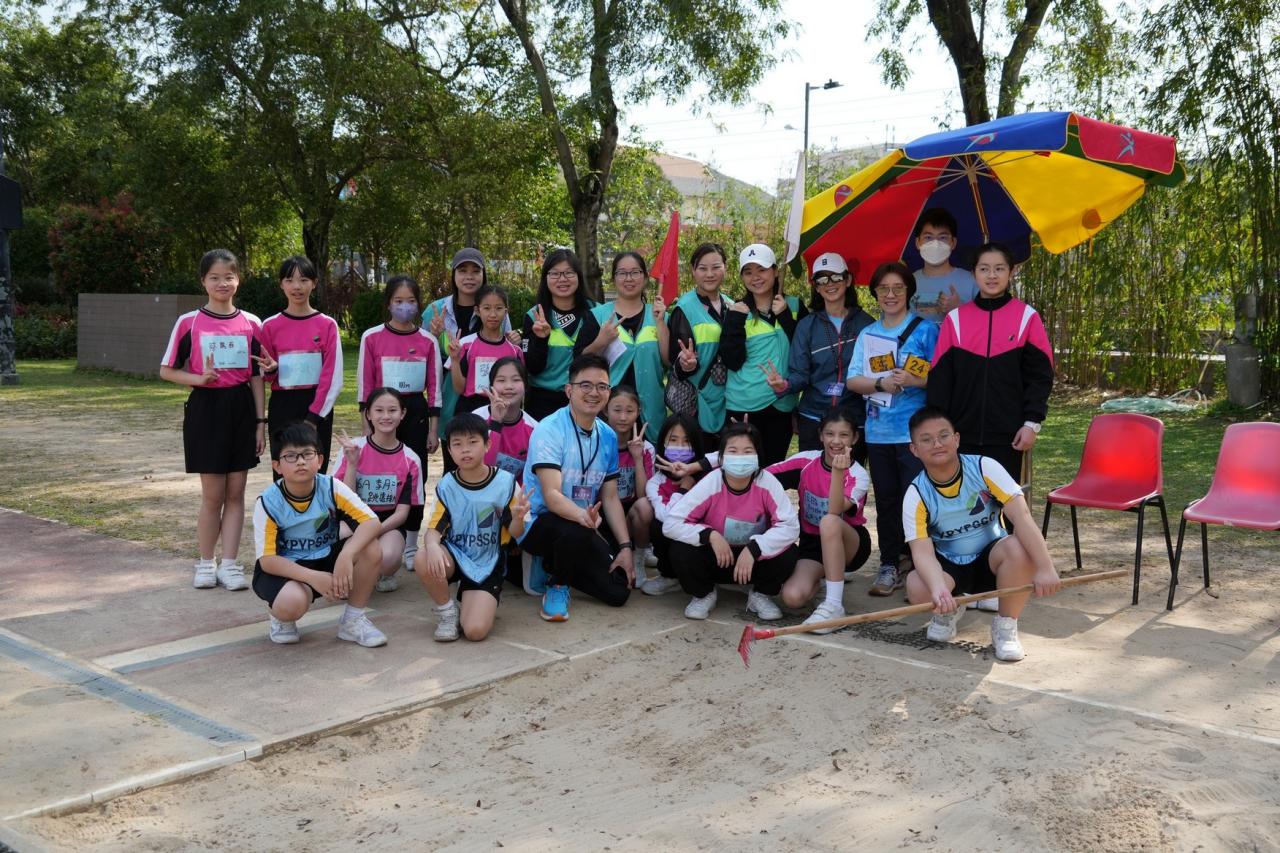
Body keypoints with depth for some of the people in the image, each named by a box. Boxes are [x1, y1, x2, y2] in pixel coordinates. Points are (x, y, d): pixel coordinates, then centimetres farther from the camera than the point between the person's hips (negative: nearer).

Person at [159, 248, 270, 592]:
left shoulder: (251, 324, 4)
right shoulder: (189, 322, -3)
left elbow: (256, 376, 7)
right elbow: (167, 370, 1)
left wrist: (260, 421, 3)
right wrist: (200, 378, -16)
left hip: (241, 408, 2)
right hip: (205, 408, -2)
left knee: (236, 492, 5)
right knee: (212, 494, 2)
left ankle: (229, 564, 12)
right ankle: (205, 564, 17)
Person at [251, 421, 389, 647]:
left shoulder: (332, 488, -14)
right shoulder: (268, 503, -18)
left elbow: (372, 522, -21)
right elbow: (267, 560, -20)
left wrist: (346, 555, -39)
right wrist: (313, 577, -34)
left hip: (326, 559, 3)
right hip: (285, 568, -3)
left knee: (371, 549, -24)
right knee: (291, 603, -37)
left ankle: (353, 620, -4)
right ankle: (280, 615, 4)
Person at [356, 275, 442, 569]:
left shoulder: (428, 341, 1)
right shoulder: (371, 337, -2)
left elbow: (434, 387, 4)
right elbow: (364, 385, 0)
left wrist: (433, 430, 2)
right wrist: (368, 428, -3)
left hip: (416, 412, 1)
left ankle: (410, 546, 16)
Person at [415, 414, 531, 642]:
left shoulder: (505, 482, -10)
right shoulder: (447, 486, -6)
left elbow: (514, 532, -4)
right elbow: (434, 529, -9)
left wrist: (518, 517, -29)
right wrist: (432, 546, -33)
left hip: (488, 564, -2)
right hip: (454, 555, 2)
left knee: (475, 631, -21)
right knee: (423, 561, -33)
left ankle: (487, 599, 17)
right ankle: (446, 610, -4)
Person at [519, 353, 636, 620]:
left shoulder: (608, 436, 4)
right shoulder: (549, 430, -17)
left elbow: (610, 498, 9)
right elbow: (551, 495, -27)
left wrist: (625, 546, -2)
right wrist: (583, 516, -48)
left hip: (584, 524, 7)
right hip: (540, 522, -7)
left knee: (619, 591, -3)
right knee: (576, 532, -39)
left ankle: (555, 564, 22)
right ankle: (557, 585, -7)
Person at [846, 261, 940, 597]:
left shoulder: (925, 330, 0)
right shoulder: (867, 334, 13)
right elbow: (852, 380, 5)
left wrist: (915, 380, -22)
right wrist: (881, 384, -13)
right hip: (878, 431, 5)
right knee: (886, 501, 10)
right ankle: (890, 566, 19)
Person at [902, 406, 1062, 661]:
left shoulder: (984, 468, -18)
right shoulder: (916, 494, -16)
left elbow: (1022, 516, -26)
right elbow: (922, 550, -27)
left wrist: (1045, 568, -38)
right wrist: (938, 589, -48)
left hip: (991, 557, 0)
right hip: (948, 566, 0)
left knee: (1019, 549, -35)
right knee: (917, 588, -32)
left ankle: (1006, 626, -11)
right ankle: (949, 612, 7)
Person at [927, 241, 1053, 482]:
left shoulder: (1027, 317, 1)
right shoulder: (955, 319, 5)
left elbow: (1040, 376, 1)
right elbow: (939, 378, 4)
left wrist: (1032, 423, -7)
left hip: (1007, 436, -1)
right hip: (962, 434, 1)